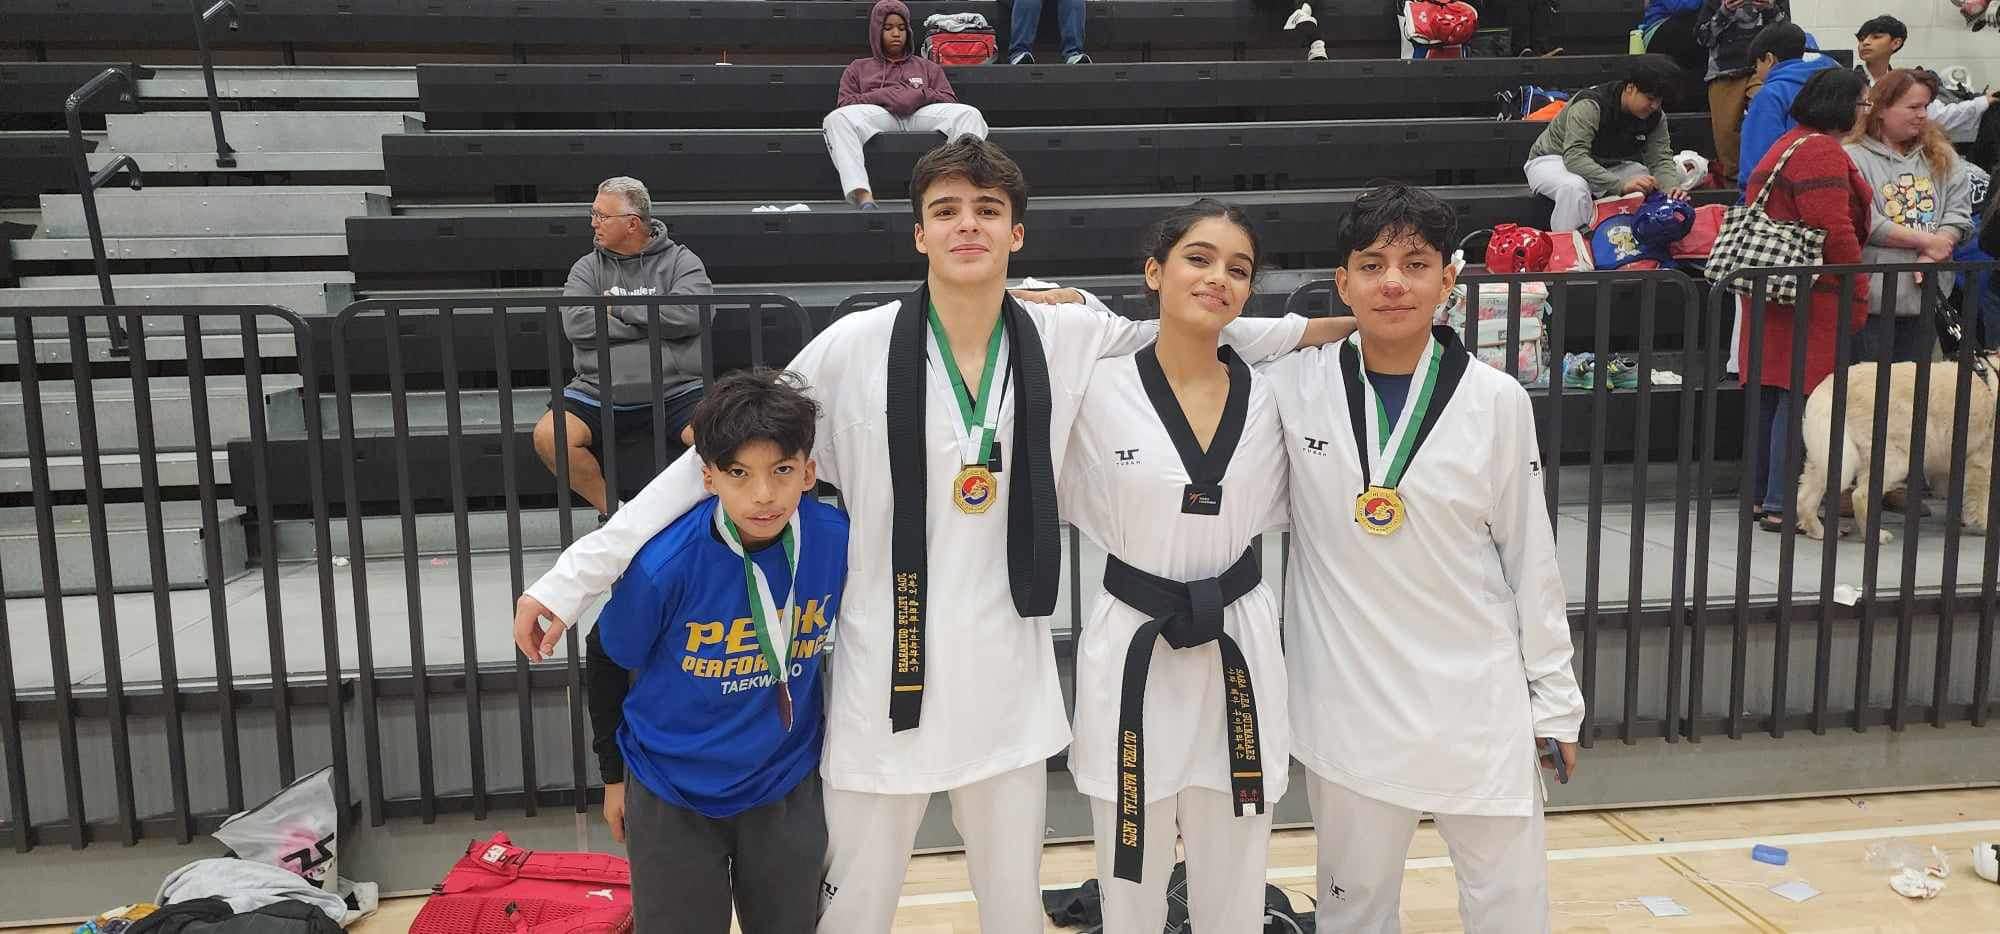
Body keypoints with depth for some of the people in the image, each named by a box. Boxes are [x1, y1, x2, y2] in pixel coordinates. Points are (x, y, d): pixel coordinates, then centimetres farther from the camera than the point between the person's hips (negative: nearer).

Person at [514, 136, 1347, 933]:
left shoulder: (1069, 341, -3)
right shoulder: (854, 349, -12)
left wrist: (1310, 328, 10)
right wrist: (572, 577, -10)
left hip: (1009, 684, 3)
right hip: (887, 680, -2)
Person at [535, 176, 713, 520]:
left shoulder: (680, 260, 8)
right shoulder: (587, 268, 14)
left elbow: (689, 314, -12)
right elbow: (577, 325, -5)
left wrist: (618, 307, -5)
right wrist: (653, 325, -7)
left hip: (676, 389, -2)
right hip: (601, 392, 2)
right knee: (548, 436, -22)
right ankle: (610, 510, -1)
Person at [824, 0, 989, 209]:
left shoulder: (928, 67, 32)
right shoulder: (858, 68, 30)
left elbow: (950, 101, 17)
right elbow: (844, 104, 14)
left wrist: (921, 95, -4)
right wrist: (884, 96, -1)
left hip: (921, 113, 1)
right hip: (876, 113, -1)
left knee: (969, 113, -28)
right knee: (836, 119, -35)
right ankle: (862, 196, -53)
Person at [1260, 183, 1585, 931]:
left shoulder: (1496, 401, -5)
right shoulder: (1294, 386, -6)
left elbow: (1530, 557, 2)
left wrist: (1554, 698, 6)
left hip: (1478, 698, 0)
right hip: (1344, 699, 0)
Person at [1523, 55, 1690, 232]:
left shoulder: (1655, 116, -9)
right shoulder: (1590, 106, -30)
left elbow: (1661, 159, -13)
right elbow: (1574, 157, -42)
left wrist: (1671, 187, -37)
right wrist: (1621, 184, -53)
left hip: (1607, 167, 6)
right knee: (1575, 187, -41)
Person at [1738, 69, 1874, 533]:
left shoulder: (1787, 144, 19)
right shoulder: (1821, 152, -14)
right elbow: (1836, 232, -20)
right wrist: (1858, 295, -11)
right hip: (1813, 299, -10)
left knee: (1770, 396, 12)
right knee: (1801, 397, -7)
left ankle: (1760, 496, 18)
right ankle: (1784, 506, -5)